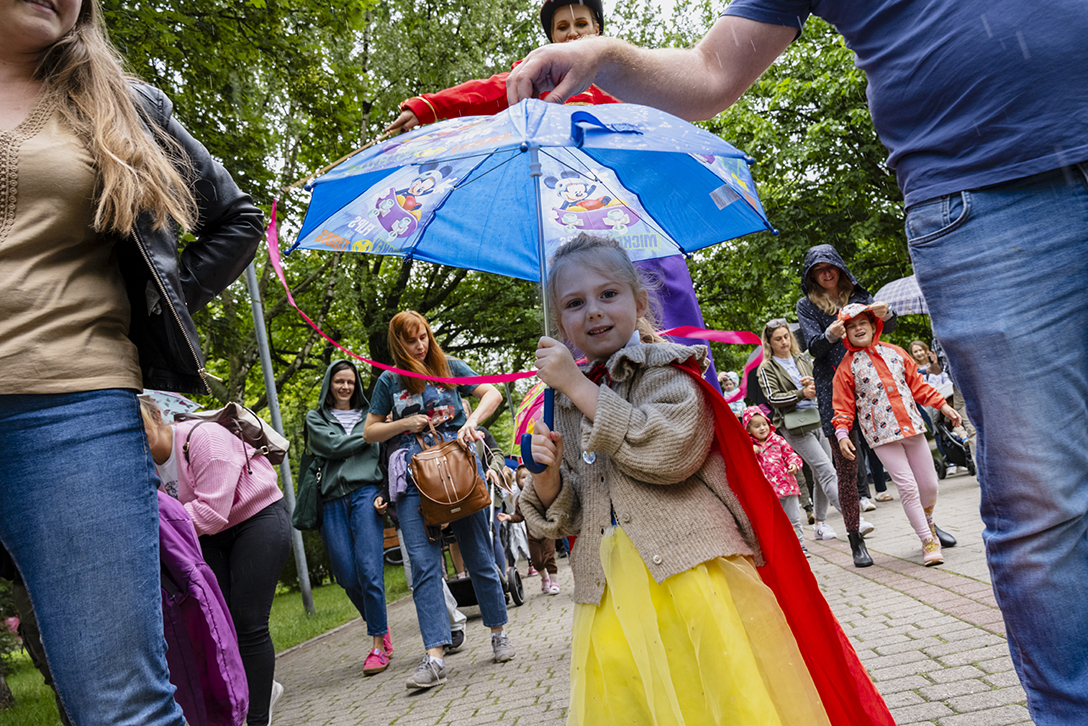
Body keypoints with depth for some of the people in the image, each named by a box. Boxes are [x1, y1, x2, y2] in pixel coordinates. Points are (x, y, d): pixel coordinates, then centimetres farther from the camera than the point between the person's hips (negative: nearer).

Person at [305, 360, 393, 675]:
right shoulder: (315, 418, 17)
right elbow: (332, 446, -2)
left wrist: (385, 494, -1)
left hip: (366, 493, -1)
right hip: (332, 501, 1)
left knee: (369, 570, -13)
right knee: (348, 577, -2)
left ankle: (379, 644, -5)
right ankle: (382, 628, 19)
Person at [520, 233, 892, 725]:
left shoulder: (668, 372, -3)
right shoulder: (567, 403, 12)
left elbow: (670, 451, -23)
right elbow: (568, 518, 14)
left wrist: (577, 385, -19)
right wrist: (548, 476, -9)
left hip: (689, 577, -4)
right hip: (612, 597, 5)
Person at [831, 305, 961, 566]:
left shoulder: (894, 352, 10)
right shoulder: (847, 366, -1)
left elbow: (917, 384, 16)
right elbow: (844, 406, -1)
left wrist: (942, 405, 12)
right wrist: (842, 433, -14)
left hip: (911, 426, 4)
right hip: (881, 434, -4)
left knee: (929, 483, 8)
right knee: (908, 486, -10)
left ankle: (927, 521, 38)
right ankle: (928, 541, 2)